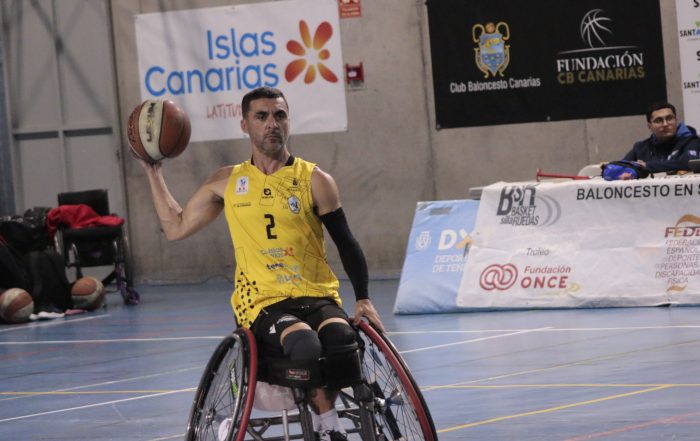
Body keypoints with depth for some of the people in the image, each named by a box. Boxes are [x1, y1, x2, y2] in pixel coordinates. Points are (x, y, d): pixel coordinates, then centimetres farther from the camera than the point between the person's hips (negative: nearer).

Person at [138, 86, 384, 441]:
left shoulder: (314, 180, 5)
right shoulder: (228, 182, 10)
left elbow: (346, 244, 7)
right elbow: (175, 228, 19)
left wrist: (363, 298, -5)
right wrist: (153, 172, 17)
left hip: (318, 296, 0)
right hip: (263, 302, 0)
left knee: (342, 338, -35)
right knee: (305, 345, -35)